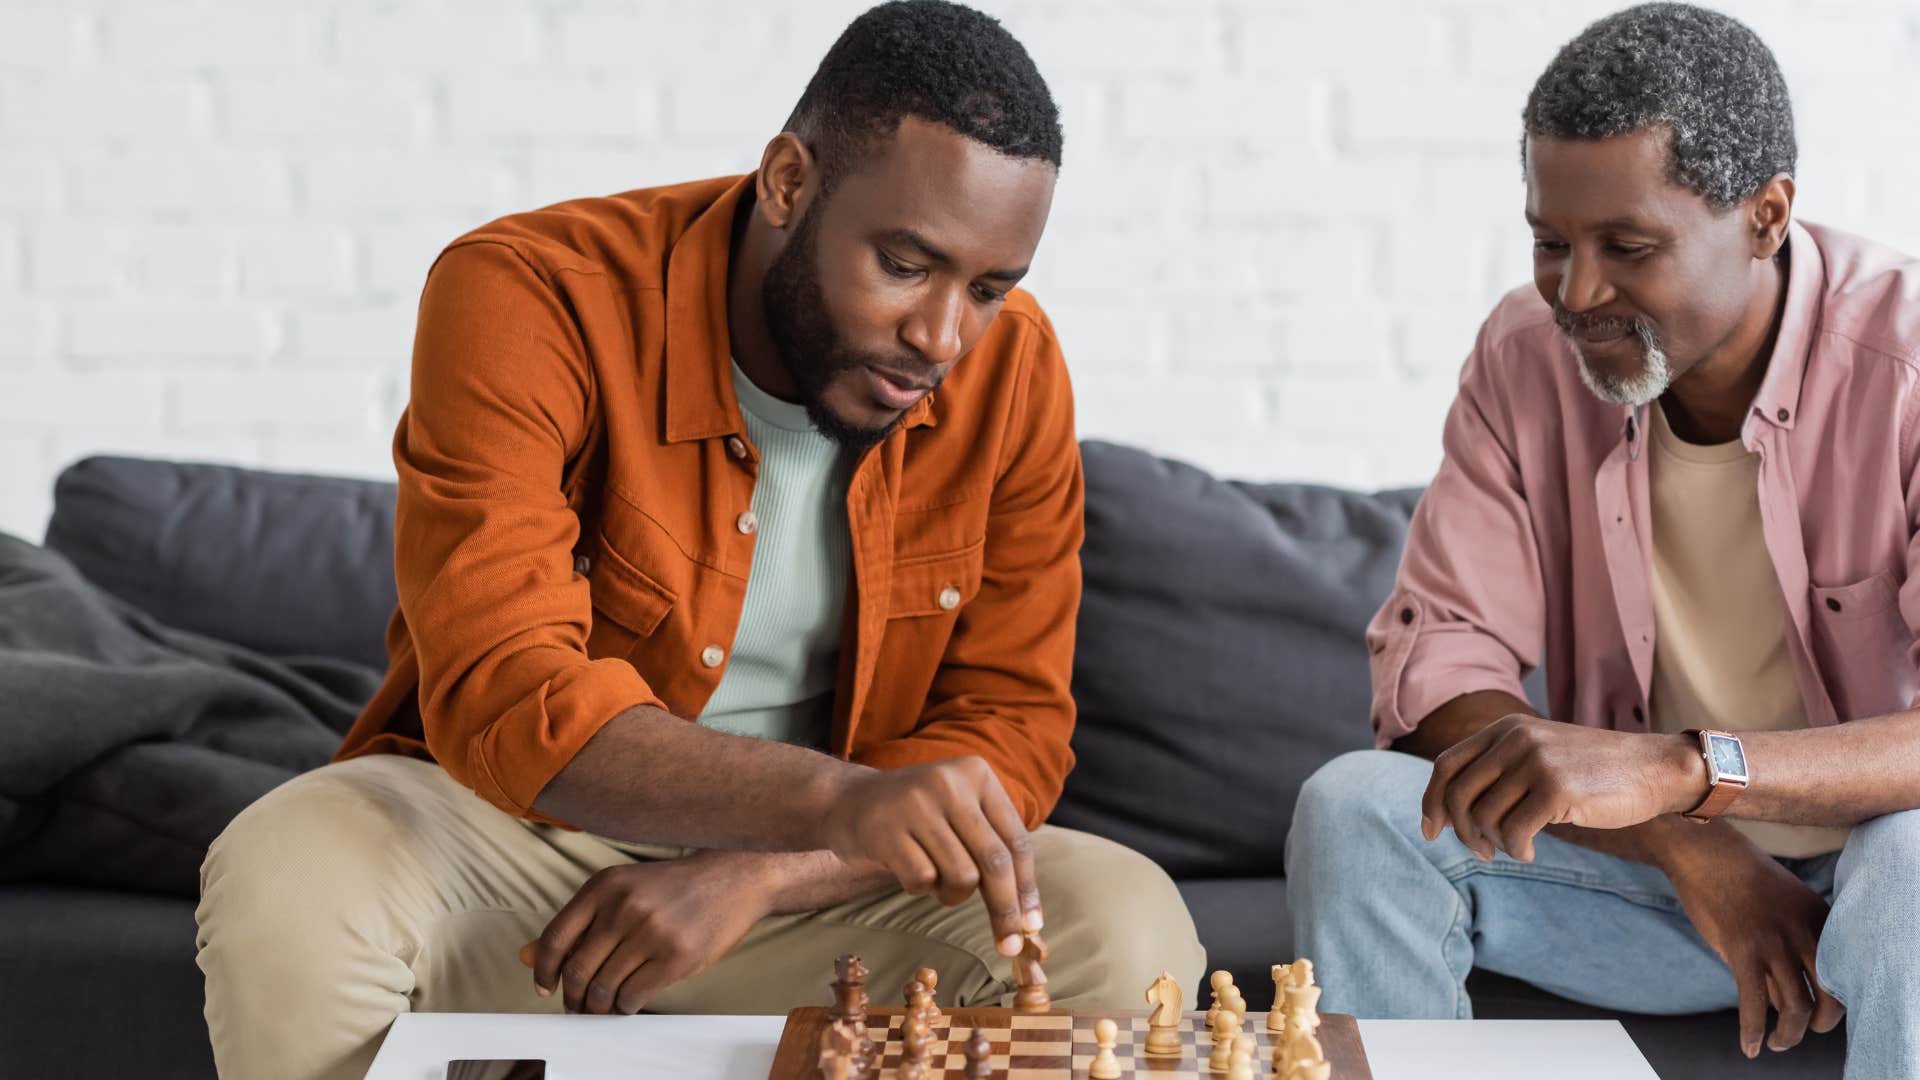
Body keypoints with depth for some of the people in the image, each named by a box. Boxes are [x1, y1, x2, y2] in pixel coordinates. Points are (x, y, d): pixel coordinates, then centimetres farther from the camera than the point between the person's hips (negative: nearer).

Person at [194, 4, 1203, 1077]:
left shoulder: (1010, 368, -8)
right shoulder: (528, 297, -20)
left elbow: (1013, 729, -6)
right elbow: (501, 693, -30)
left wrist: (749, 876, -24)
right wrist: (838, 802, -47)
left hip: (810, 885, 3)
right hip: (509, 825, -2)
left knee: (1129, 928, -23)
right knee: (282, 888, -34)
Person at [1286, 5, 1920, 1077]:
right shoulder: (1527, 352, -6)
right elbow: (1432, 675, -11)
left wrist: (1676, 770, -46)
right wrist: (1688, 847, -24)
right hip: (1647, 864, 4)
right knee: (1354, 809, -19)